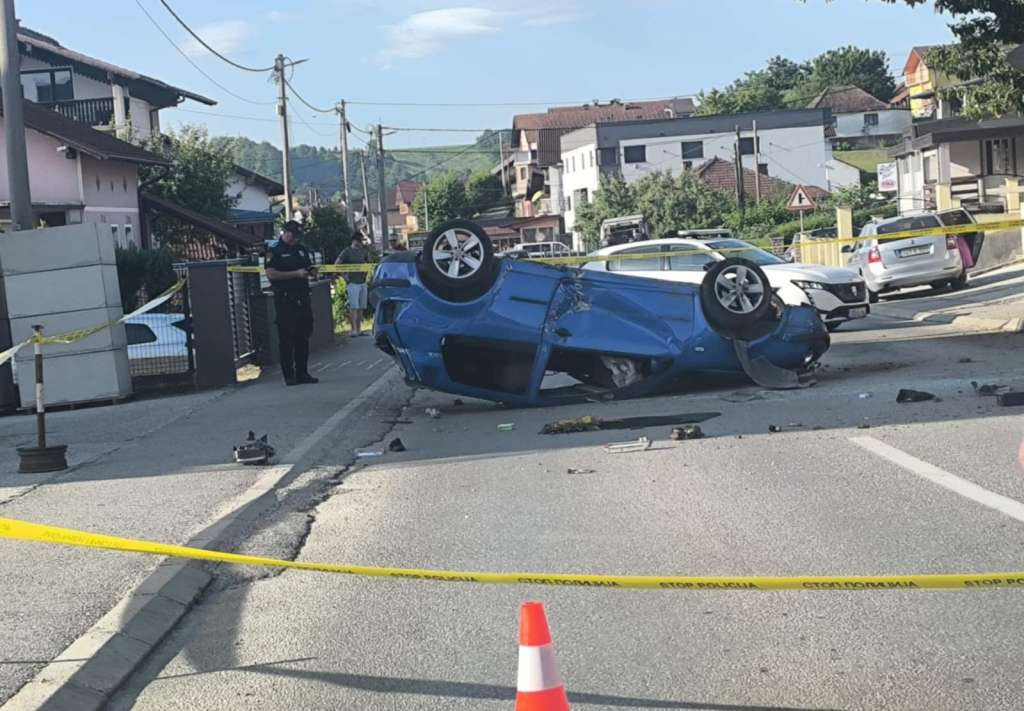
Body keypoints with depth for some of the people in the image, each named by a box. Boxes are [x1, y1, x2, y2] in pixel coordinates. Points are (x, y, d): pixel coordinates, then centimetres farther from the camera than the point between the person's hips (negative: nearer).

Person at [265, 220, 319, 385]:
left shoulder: (301, 249, 17)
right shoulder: (274, 251, -5)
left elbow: (309, 267, 29)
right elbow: (271, 274, -15)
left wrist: (312, 271, 4)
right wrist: (296, 274, -17)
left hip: (303, 298, 7)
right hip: (285, 300, -7)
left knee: (303, 337, 8)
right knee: (286, 339, -3)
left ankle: (302, 373, 15)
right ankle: (289, 376, 0)